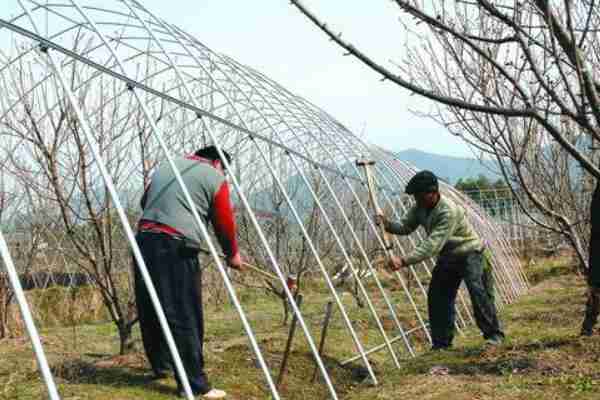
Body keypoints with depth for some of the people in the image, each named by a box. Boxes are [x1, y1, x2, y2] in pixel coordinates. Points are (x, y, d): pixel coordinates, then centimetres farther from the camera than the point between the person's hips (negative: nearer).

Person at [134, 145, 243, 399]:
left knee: (150, 310, 17)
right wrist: (232, 255, 22)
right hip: (177, 247, -7)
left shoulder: (165, 167, 24)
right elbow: (224, 223, 7)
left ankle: (161, 366, 33)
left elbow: (145, 202, 29)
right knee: (185, 318, -5)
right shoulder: (215, 178, 6)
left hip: (144, 240, 7)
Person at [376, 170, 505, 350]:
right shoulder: (420, 208, -9)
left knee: (478, 291, -21)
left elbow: (432, 245, -40)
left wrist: (404, 261, -45)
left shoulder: (448, 211, -35)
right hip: (447, 257, 8)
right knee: (437, 297, 2)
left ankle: (493, 334, -2)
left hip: (470, 253, -7)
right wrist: (388, 225, -27)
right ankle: (441, 343, 13)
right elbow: (405, 226, -5)